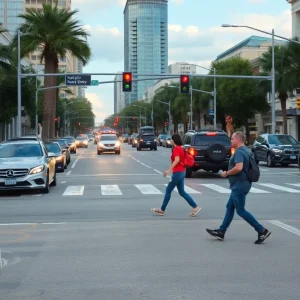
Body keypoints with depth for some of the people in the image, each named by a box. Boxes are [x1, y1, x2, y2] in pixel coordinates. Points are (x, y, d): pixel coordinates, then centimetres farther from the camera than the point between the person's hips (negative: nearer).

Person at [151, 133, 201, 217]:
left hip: (178, 172, -10)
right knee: (182, 192, 10)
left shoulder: (176, 149, -14)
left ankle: (162, 210, 7)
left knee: (168, 190, 0)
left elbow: (177, 160, -27)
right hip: (182, 172, 10)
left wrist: (168, 170, -30)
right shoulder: (180, 148, 14)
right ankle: (195, 207, 5)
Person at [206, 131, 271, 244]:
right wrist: (229, 173, 19)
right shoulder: (246, 150, 14)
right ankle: (221, 232, 18)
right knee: (230, 207, 13)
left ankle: (262, 231, -3)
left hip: (239, 185, -11)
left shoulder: (239, 152, -18)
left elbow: (238, 168, -32)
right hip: (239, 185, 11)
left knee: (240, 210, -5)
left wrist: (226, 173, -16)